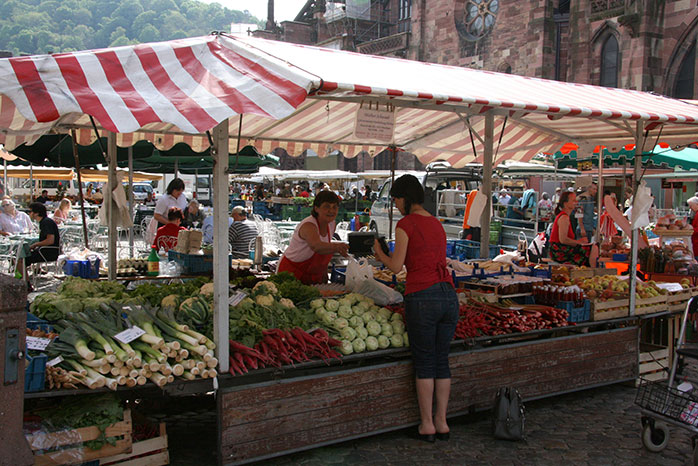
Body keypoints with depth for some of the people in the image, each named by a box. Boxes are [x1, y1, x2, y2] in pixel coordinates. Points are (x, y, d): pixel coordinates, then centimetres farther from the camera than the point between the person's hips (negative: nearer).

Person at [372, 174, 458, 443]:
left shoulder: (406, 224, -5)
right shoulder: (437, 224, 17)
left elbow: (396, 267, -8)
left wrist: (379, 252, 12)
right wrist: (389, 257, 27)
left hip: (422, 297, -6)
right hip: (449, 295, 6)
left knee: (424, 362, 5)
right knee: (441, 361, 14)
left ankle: (426, 425, 13)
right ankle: (442, 422, 21)